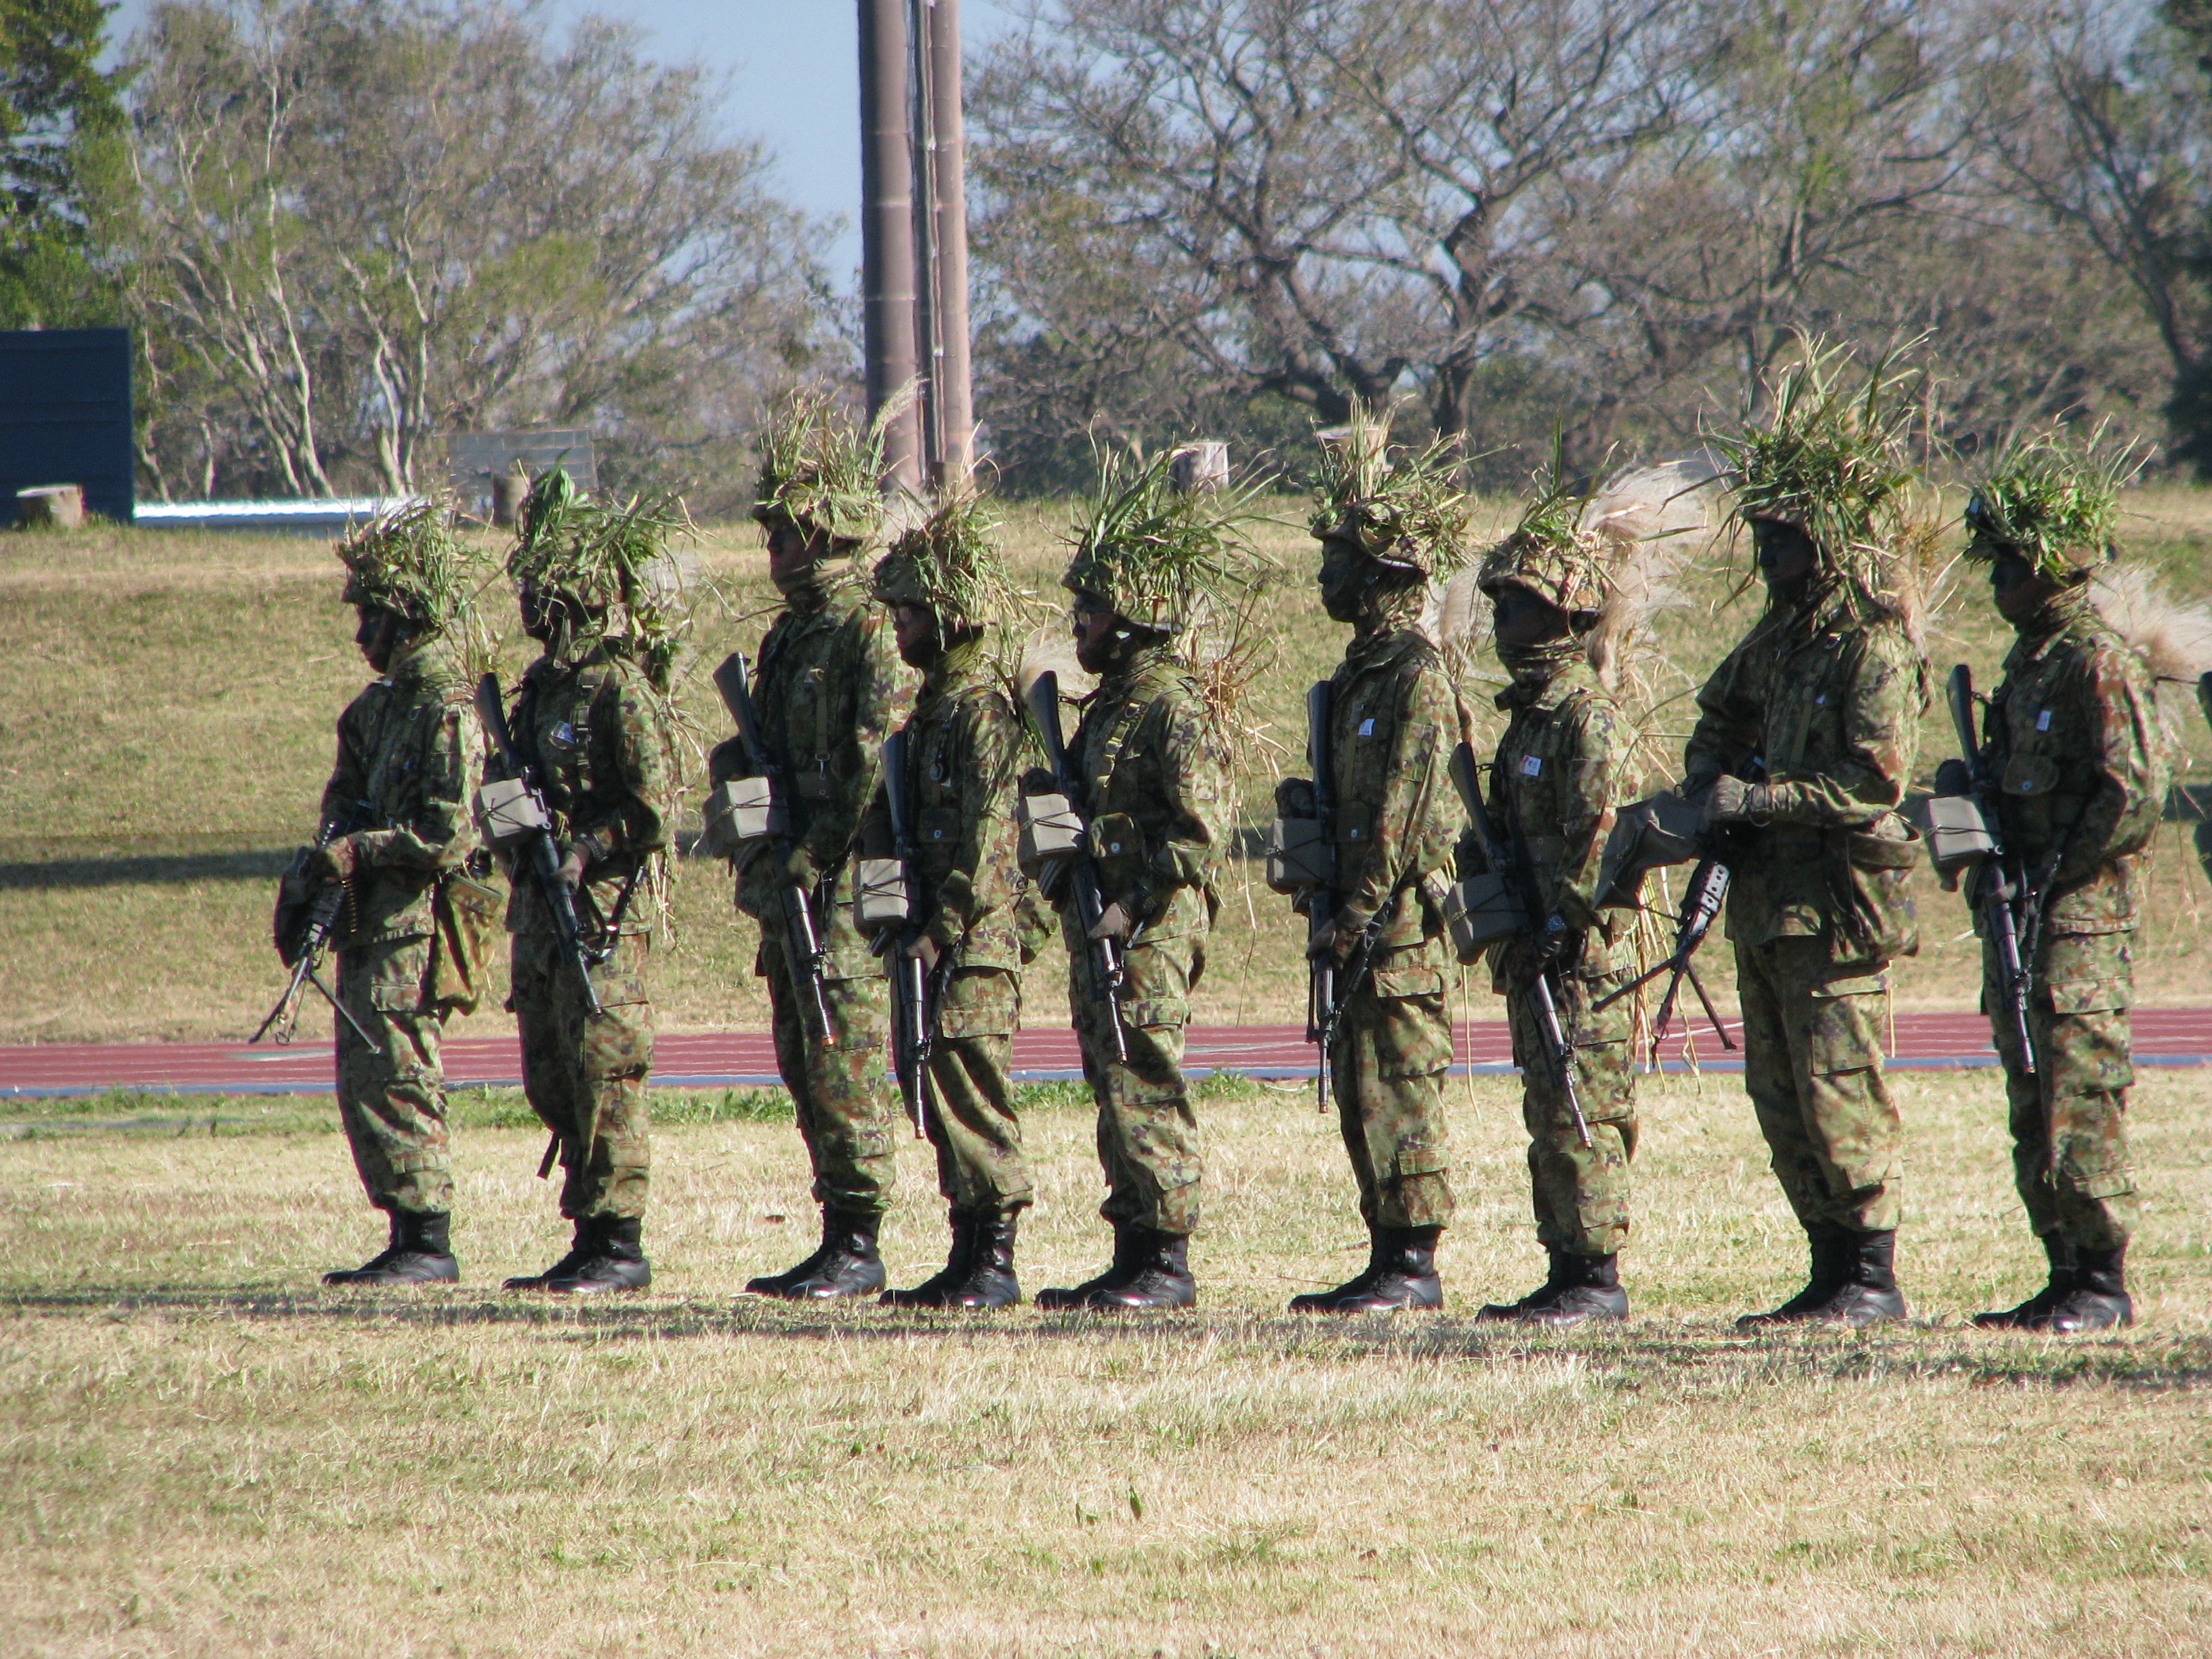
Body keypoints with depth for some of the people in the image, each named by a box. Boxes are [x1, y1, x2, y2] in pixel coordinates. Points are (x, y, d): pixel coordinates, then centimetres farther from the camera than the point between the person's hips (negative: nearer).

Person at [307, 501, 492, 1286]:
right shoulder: (381, 705, 15)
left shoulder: (446, 715, -14)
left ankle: (429, 1243, -6)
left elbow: (446, 837, -20)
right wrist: (307, 882, 8)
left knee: (398, 1081, -9)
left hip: (412, 926, -10)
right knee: (363, 1088, 10)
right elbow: (345, 808, 21)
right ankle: (409, 1241, 14)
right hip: (367, 924, 10)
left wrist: (350, 853, -16)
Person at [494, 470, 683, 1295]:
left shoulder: (620, 686, -12)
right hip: (541, 911, 9)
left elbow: (655, 807, -17)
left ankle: (620, 1244, -4)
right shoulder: (547, 684, 15)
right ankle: (589, 1239, 16)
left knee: (604, 1073, -7)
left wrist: (584, 853, -17)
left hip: (603, 909, -9)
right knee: (551, 1079, 10)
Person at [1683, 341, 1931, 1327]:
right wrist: (1706, 781, 10)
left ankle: (1875, 1281, -3)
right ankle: (1832, 1273, 16)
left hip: (1836, 905, -9)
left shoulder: (1874, 651, -14)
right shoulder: (1782, 635, 13)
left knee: (1839, 1091, -7)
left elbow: (1874, 783, -22)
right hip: (1766, 901, 9)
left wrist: (1757, 799, -19)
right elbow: (1721, 714, 29)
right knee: (1783, 1100, 10)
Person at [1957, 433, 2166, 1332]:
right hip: (2019, 918, 9)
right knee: (2033, 1113, 10)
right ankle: (2067, 1278, 14)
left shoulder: (2098, 665, -13)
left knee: (2079, 1103, -8)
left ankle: (2104, 1284, -5)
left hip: (2079, 920, -9)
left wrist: (2049, 877, -16)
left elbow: (2135, 798, -18)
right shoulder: (2029, 659, 15)